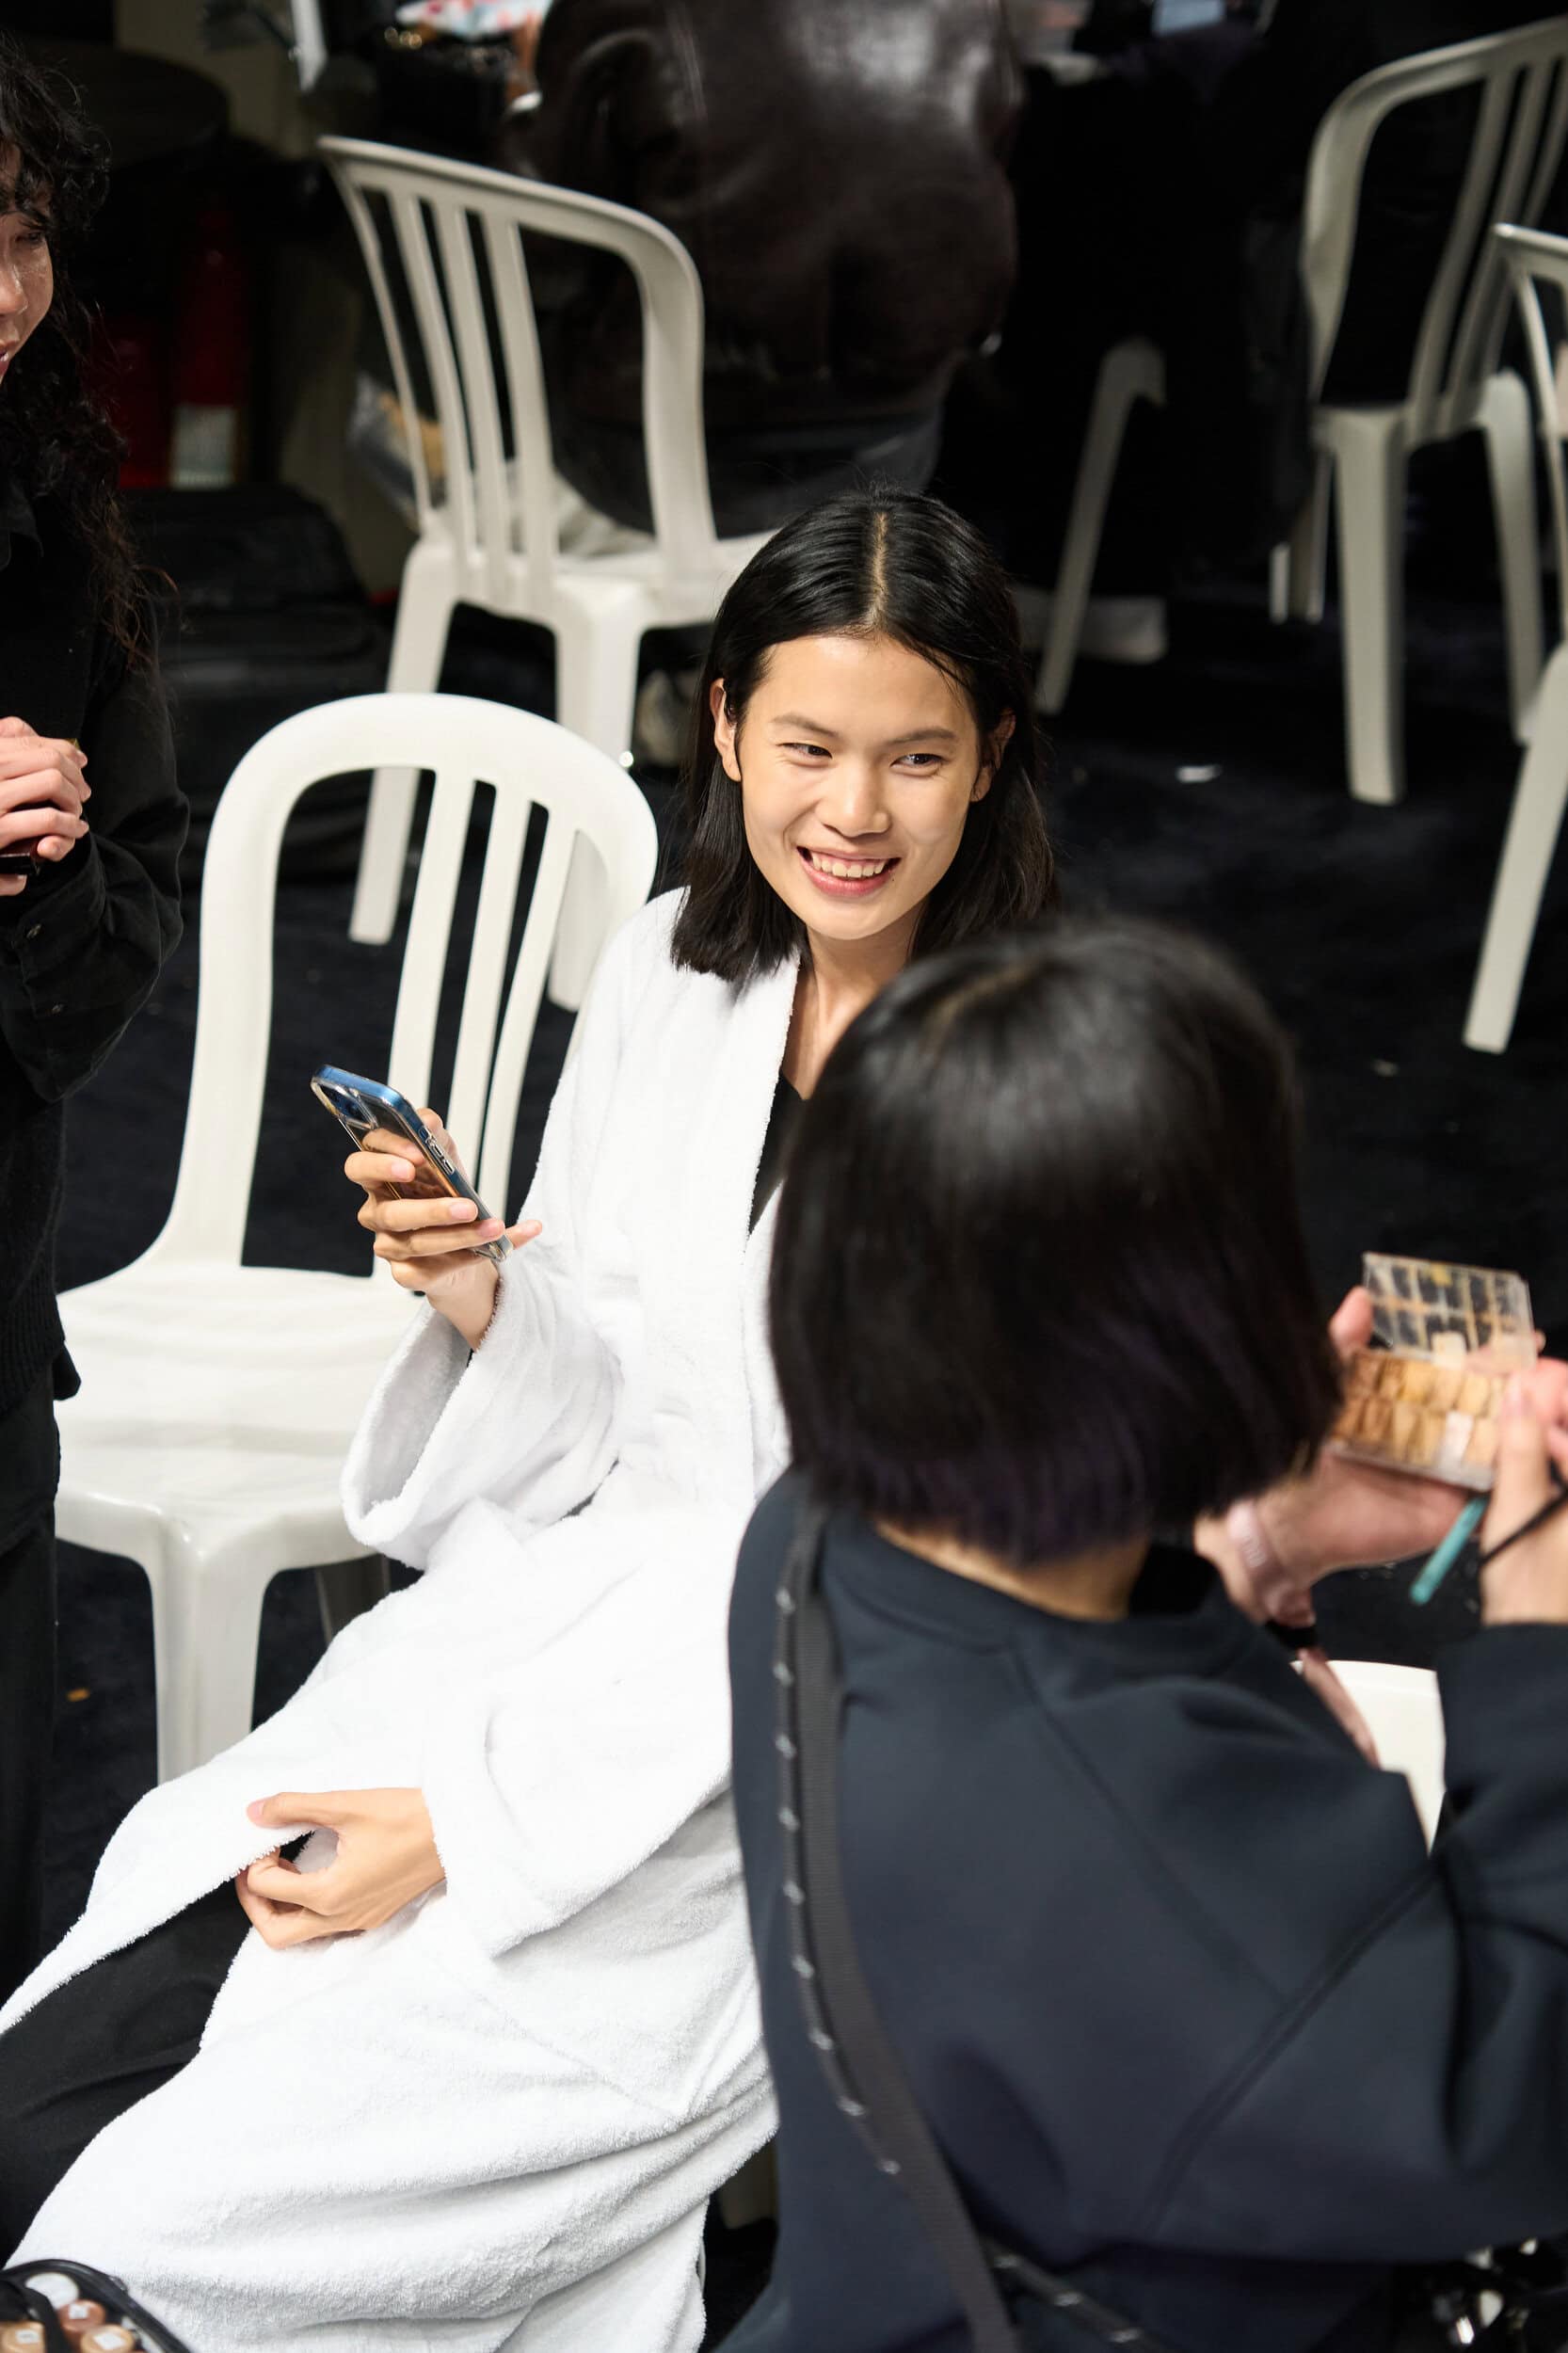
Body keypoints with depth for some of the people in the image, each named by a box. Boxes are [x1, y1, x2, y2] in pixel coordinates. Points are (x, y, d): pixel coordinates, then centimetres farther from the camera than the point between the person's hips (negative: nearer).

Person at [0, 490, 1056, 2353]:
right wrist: (475, 1297, -13)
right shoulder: (668, 972, 6)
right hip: (559, 1620, 5)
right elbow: (596, 1424, 10)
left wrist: (477, 1817, -17)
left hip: (805, 1782, -5)